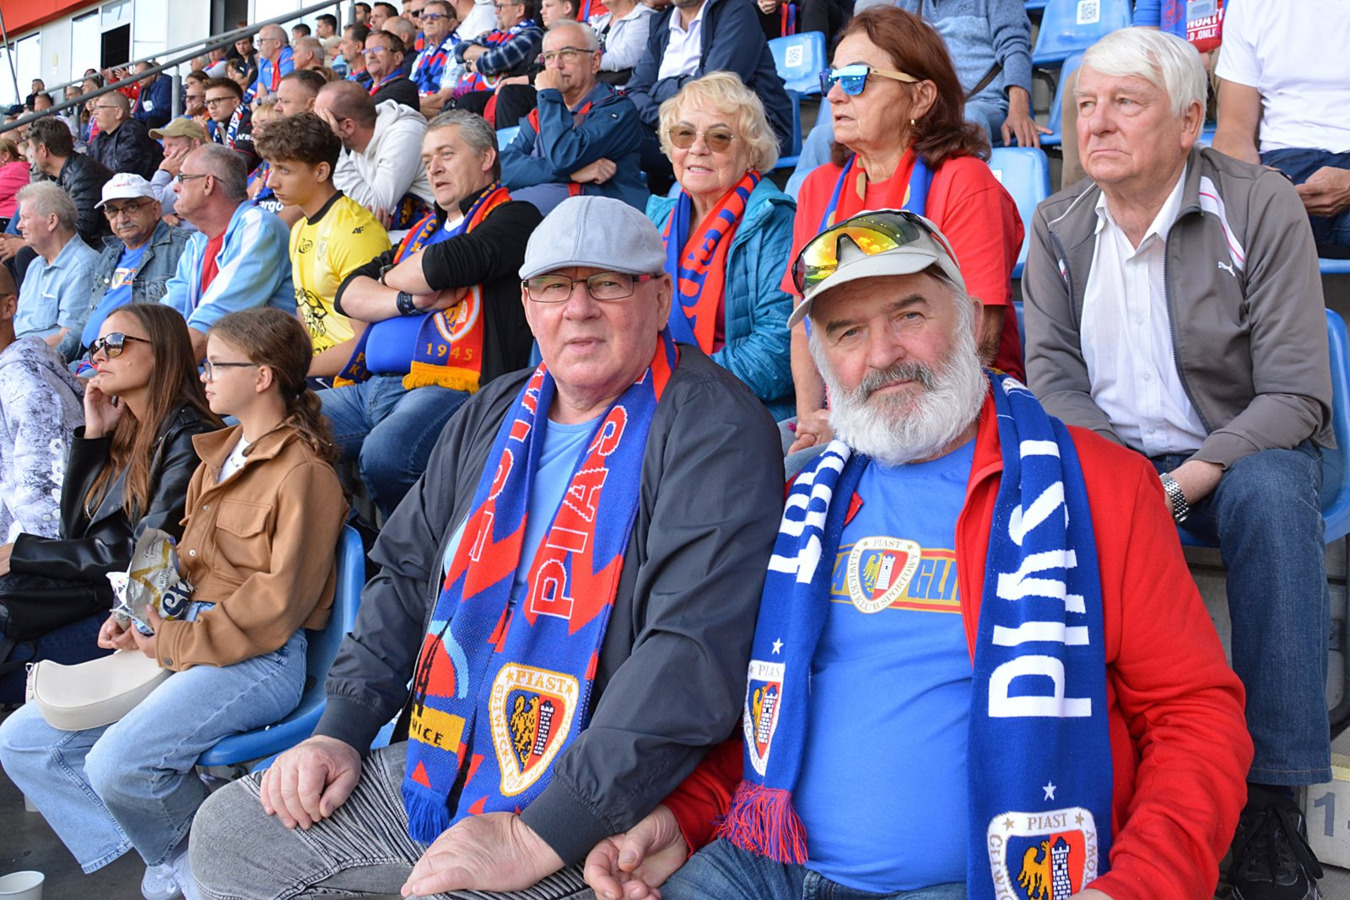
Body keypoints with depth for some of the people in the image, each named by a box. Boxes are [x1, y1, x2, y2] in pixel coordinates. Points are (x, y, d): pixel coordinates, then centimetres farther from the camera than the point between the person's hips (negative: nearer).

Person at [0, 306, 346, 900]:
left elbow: (277, 605, -17)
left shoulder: (303, 472, -12)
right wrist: (141, 618, 5)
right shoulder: (217, 454, 18)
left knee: (118, 762, -30)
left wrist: (175, 643, -15)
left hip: (258, 659, -10)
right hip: (180, 637, 10)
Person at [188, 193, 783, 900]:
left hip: (590, 813, -7)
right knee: (223, 833, 10)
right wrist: (340, 730, 5)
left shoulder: (713, 430, -16)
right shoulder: (490, 418, 10)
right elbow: (410, 576, 18)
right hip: (439, 761, 8)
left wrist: (538, 837, -28)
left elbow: (695, 648, -26)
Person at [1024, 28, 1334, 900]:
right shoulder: (1058, 224, 2)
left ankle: (1271, 797, -26)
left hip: (1238, 448, -2)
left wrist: (1189, 478, -28)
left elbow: (1295, 395, -13)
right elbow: (1053, 373, 1)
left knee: (1274, 497, -35)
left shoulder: (1261, 206, -9)